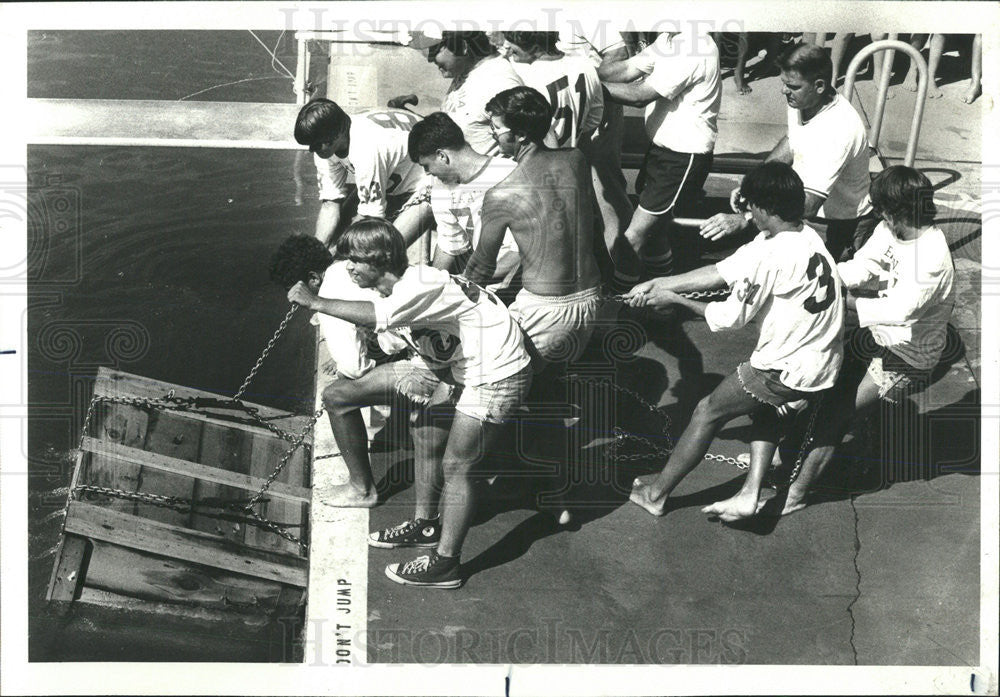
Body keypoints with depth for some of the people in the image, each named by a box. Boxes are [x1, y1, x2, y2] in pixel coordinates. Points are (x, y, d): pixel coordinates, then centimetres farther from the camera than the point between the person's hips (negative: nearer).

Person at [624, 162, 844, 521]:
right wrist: (657, 284, 6)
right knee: (763, 405, 32)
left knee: (708, 411, 9)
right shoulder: (806, 236, 5)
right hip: (826, 364, 9)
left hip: (789, 370, -8)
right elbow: (720, 272, 7)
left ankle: (656, 492, 24)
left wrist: (674, 299, 0)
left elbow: (729, 318, -13)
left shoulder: (771, 255, -23)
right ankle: (750, 493, 22)